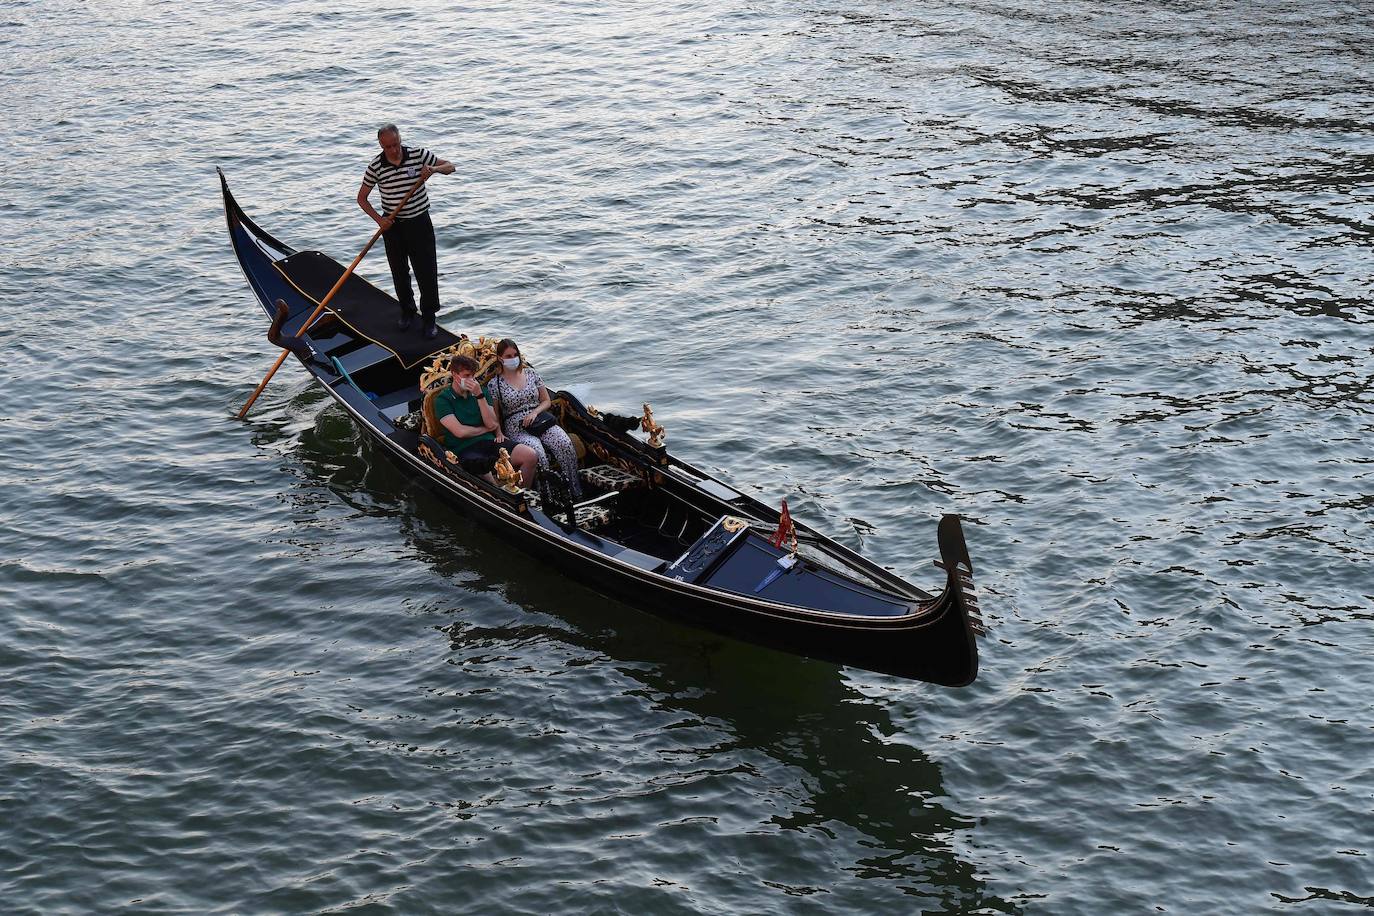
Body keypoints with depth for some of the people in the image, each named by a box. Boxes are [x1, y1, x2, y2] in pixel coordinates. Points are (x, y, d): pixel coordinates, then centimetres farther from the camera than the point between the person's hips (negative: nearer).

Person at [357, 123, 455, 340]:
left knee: (427, 273, -2)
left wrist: (433, 169, -22)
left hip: (419, 223, -1)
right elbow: (362, 198, 2)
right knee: (399, 273, 11)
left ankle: (430, 319, 9)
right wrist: (378, 219, -12)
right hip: (392, 225, 1)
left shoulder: (418, 155, -8)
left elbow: (450, 167, 0)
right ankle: (407, 312, 30)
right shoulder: (375, 167, -7)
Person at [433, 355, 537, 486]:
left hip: (489, 441, 5)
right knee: (485, 472, -39)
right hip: (464, 449, -5)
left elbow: (492, 424, 2)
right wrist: (485, 429, 5)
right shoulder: (442, 400, 1)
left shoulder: (481, 391, 16)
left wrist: (480, 395, -6)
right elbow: (460, 432, -9)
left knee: (530, 456, -19)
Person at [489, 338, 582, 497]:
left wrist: (535, 412, -5)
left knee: (564, 444, -26)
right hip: (516, 428, -3)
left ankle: (576, 491, -21)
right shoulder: (495, 383, 4)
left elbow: (546, 401, 14)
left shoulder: (531, 373, 12)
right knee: (536, 451, -36)